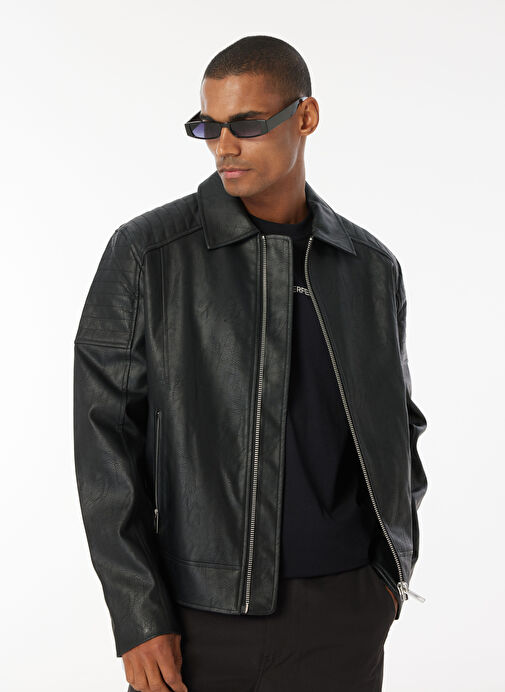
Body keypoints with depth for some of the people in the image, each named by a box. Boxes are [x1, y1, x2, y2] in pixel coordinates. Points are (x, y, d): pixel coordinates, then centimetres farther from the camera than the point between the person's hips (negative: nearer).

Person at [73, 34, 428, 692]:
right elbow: (106, 438, -6)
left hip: (341, 613, 3)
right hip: (197, 611, -2)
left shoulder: (372, 268, 6)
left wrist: (393, 569, 9)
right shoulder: (145, 253, -4)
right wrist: (139, 619, -10)